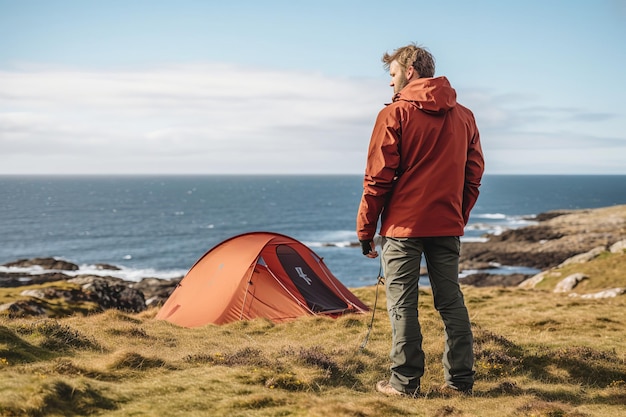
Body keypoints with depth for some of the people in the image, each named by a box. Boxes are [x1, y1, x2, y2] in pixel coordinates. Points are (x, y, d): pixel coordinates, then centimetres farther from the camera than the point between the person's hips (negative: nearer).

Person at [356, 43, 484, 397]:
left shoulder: (395, 114, -7)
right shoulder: (464, 116, 10)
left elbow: (378, 178, -8)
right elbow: (474, 175, 11)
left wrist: (366, 230, -1)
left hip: (403, 226, -5)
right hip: (448, 227, 5)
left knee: (403, 305, 2)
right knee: (451, 301, 11)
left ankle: (405, 382, 6)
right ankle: (461, 379, 15)